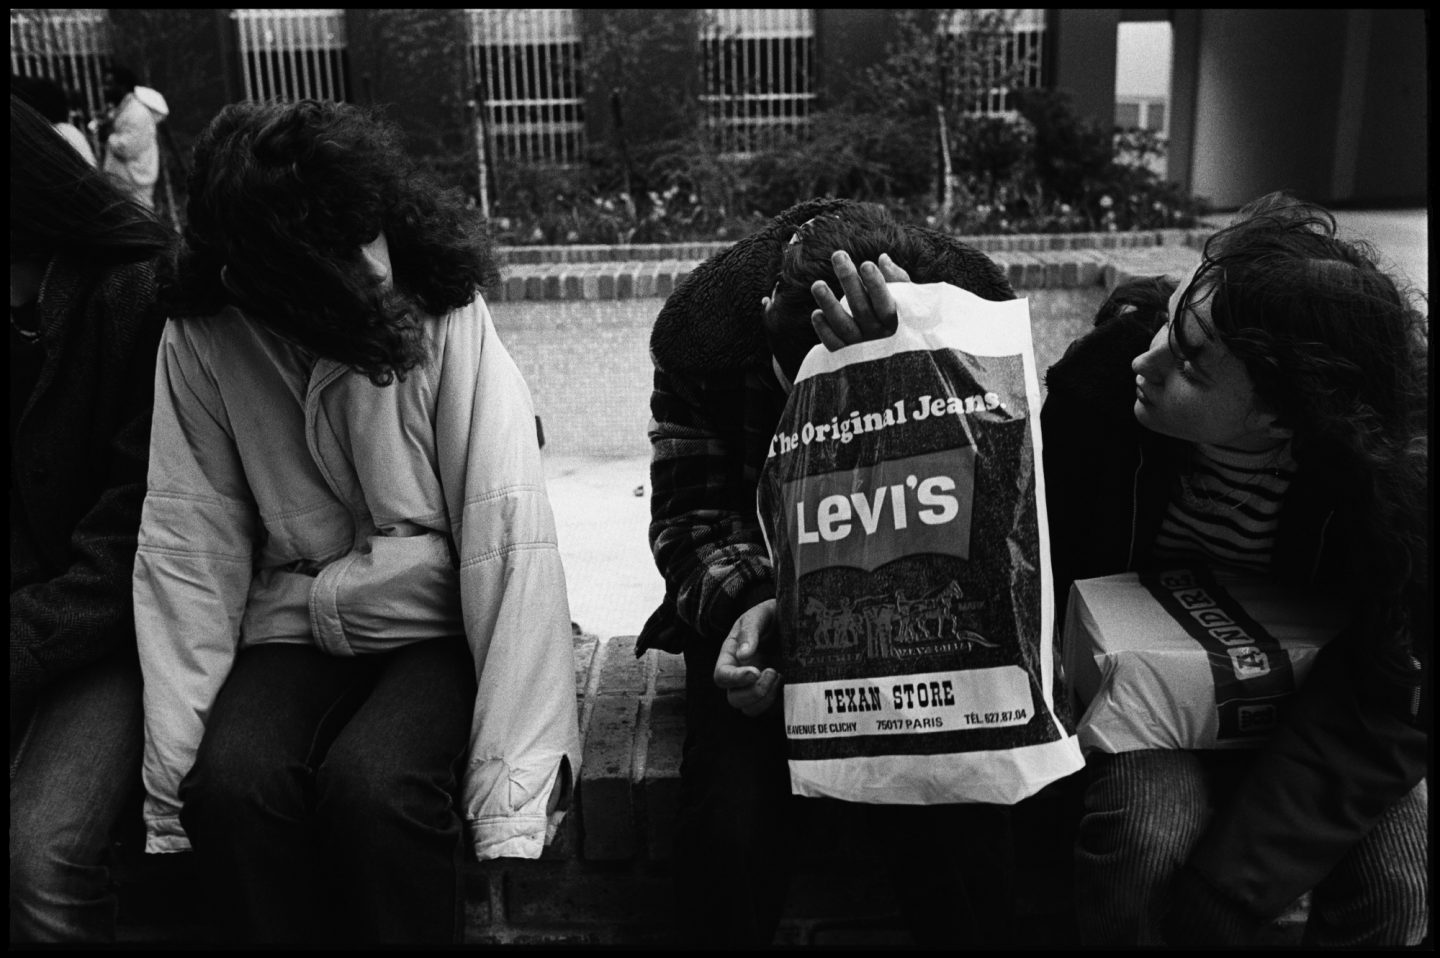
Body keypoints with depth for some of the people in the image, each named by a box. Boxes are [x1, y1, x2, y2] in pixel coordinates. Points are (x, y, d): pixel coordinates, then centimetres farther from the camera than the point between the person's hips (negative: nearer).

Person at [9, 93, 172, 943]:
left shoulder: (140, 295, -9)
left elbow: (134, 541, -12)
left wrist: (28, 648, -19)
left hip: (109, 632, -5)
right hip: (35, 612, 6)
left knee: (42, 852, -26)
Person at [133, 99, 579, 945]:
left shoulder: (449, 315, -15)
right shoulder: (203, 341, -7)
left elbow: (509, 536, -21)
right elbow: (187, 551, -5)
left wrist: (510, 786, -27)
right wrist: (174, 770, -13)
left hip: (442, 624, -2)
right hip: (297, 629, 2)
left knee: (372, 785, -29)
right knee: (230, 781, -25)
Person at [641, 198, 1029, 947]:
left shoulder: (974, 312, -16)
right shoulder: (703, 324, -16)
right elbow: (689, 517, -7)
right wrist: (743, 601, -30)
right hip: (762, 599, 0)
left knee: (961, 833, -23)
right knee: (730, 828, -23)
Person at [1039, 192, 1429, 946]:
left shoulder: (1386, 471, -26)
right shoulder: (1110, 368, -24)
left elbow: (1385, 702, -27)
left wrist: (1219, 897, -31)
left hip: (1314, 715, 1)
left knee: (1397, 875, -23)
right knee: (1143, 834, -30)